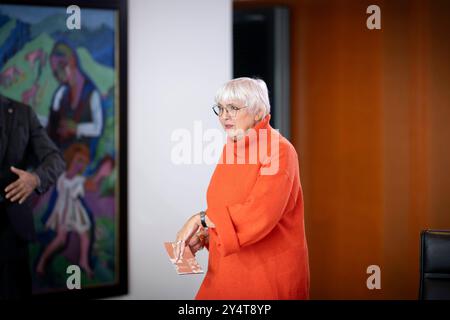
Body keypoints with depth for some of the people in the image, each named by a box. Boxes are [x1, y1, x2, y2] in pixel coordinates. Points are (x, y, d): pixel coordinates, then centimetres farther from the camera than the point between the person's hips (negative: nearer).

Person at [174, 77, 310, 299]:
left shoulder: (278, 151, -15)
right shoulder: (230, 148, 9)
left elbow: (259, 215, -25)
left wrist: (201, 219, -21)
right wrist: (205, 234, 0)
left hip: (268, 272, -7)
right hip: (228, 271, 7)